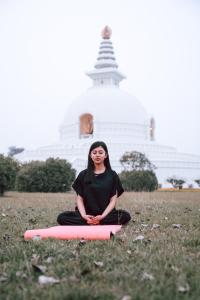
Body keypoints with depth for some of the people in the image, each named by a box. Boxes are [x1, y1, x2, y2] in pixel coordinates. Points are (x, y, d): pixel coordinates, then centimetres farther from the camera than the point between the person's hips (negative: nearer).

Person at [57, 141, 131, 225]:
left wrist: (103, 216, -17)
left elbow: (113, 200, 1)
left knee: (125, 216, -30)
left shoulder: (112, 175, 7)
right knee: (62, 217, -24)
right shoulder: (83, 175, 10)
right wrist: (84, 215, -14)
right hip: (87, 215, 1)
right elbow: (79, 199, 6)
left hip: (106, 214, -1)